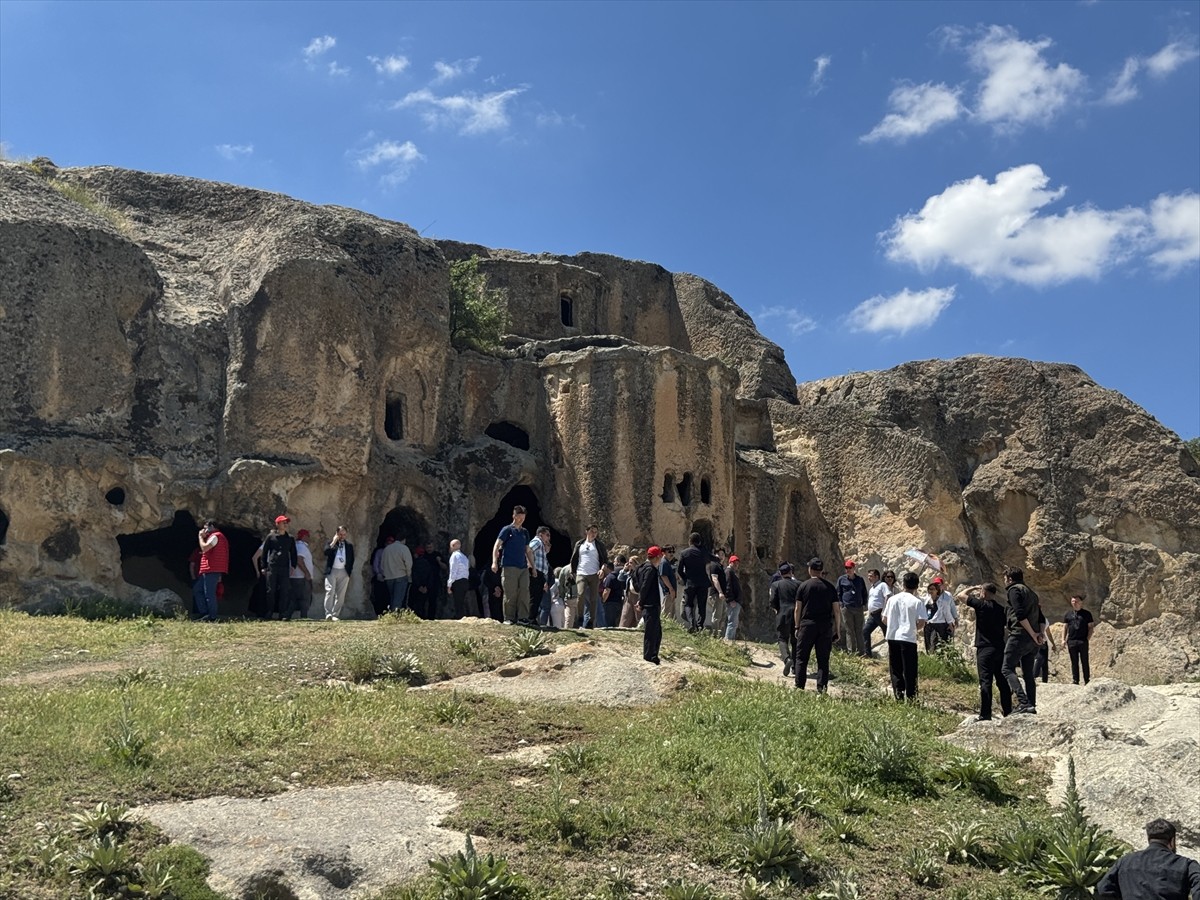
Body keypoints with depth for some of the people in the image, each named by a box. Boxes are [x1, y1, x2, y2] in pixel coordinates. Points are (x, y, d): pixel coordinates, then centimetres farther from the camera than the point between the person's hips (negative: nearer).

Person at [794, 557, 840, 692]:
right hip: (826, 626, 2)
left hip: (807, 625, -2)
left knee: (801, 657, 5)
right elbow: (837, 610, 4)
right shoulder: (830, 587, 5)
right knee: (823, 659, 6)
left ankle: (799, 687, 1)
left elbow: (798, 609, 1)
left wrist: (797, 627, 9)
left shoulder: (804, 586, 1)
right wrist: (838, 629, 10)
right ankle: (821, 688, 1)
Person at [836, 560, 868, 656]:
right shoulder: (841, 579, 6)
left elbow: (864, 593, 19)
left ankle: (860, 651, 6)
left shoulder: (860, 579, 12)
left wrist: (864, 604, 10)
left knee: (859, 630, 3)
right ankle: (851, 651, 1)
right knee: (849, 630, -2)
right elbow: (838, 593, 10)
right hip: (846, 608, -2)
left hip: (859, 608, 2)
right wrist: (841, 604, 1)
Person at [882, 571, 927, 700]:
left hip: (892, 637, 3)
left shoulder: (892, 599, 5)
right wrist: (913, 628, 9)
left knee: (895, 669, 11)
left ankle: (898, 695, 8)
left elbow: (884, 620, 8)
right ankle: (911, 697, 5)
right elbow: (921, 622, -11)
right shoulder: (917, 602, -6)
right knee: (909, 670, 3)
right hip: (908, 638, -3)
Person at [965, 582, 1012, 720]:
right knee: (1002, 682, 12)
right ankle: (1008, 712, 17)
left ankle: (985, 715, -11)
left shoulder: (981, 605, -8)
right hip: (1000, 649, 6)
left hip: (985, 649, -6)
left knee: (985, 682, -8)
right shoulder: (1001, 609, 10)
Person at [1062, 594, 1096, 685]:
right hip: (1071, 642, 3)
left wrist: (1088, 638, -6)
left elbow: (1091, 627, 5)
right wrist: (1063, 639, 4)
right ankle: (1075, 680, 8)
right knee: (1074, 662, 5)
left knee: (1084, 662, -1)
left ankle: (1087, 681, 3)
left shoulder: (1086, 614, 7)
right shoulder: (1068, 615, 14)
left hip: (1083, 641, -3)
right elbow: (1065, 627, 14)